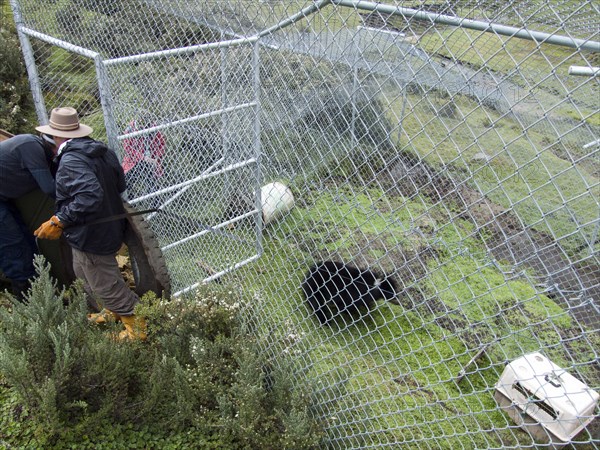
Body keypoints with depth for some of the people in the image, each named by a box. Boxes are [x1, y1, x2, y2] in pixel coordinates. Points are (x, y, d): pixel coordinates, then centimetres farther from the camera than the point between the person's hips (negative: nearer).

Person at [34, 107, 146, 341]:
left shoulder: (70, 161, -26)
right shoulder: (102, 151, 0)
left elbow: (89, 197, -37)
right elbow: (120, 185, 8)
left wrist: (59, 222, -29)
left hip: (91, 236, -9)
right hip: (110, 227, 9)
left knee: (105, 285, 7)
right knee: (84, 272, 30)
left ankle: (137, 326, 22)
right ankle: (112, 311, 45)